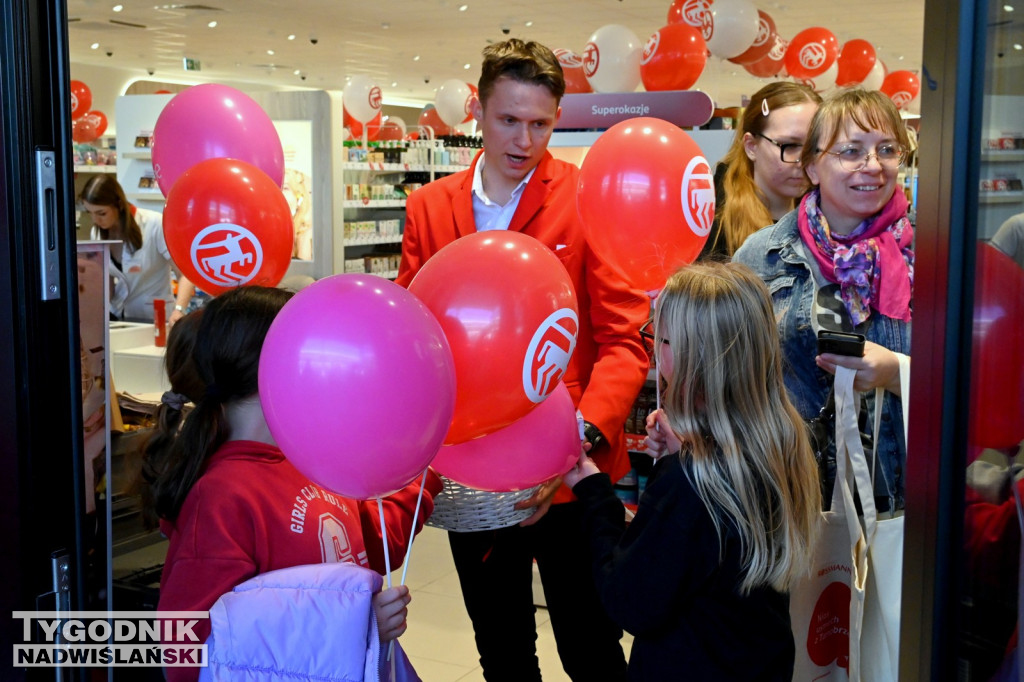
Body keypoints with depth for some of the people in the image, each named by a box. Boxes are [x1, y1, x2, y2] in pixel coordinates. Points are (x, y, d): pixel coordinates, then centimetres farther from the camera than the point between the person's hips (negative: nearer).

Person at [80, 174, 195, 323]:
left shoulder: (154, 225, -14)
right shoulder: (97, 233, 4)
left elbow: (187, 273, -16)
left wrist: (178, 310, -30)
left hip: (154, 320, -5)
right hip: (116, 319, 5)